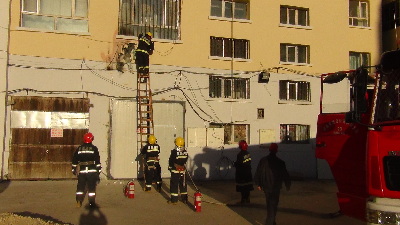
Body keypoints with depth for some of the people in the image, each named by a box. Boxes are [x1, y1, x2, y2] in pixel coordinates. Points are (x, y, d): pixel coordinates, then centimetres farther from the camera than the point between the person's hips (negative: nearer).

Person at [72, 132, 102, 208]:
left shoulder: (79, 149, 7)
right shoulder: (94, 148, -2)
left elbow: (74, 160, 13)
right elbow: (97, 161, -3)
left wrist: (74, 170, 22)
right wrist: (98, 171, 2)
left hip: (81, 171, 2)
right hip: (92, 171, -2)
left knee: (80, 187, 10)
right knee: (91, 187, 3)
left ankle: (79, 201, 3)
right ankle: (91, 203, 4)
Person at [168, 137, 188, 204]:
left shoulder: (174, 152, -15)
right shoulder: (185, 152, -1)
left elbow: (170, 161, -7)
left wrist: (170, 167, 7)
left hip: (175, 171, -5)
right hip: (183, 171, 5)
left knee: (174, 185, 1)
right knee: (183, 184, 14)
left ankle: (174, 200, 1)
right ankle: (184, 199, 20)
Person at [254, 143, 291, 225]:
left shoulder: (263, 161, -4)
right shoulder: (280, 162, -12)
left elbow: (258, 173, 2)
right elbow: (285, 174, -5)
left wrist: (258, 184, 14)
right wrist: (288, 185, 10)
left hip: (266, 187, 4)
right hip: (276, 187, -4)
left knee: (270, 204, 20)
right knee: (273, 205, 3)